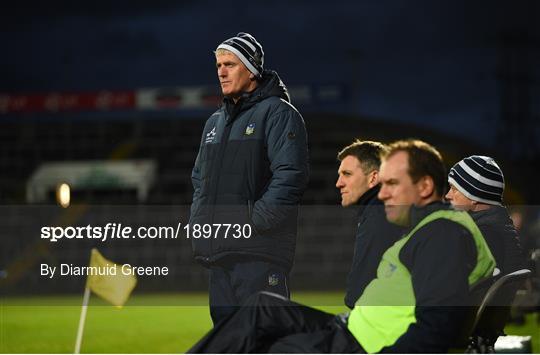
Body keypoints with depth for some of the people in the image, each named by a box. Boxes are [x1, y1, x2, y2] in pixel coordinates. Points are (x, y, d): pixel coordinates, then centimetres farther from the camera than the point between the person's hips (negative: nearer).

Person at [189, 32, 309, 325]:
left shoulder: (277, 113, -4)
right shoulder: (215, 122, 21)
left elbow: (290, 175, -15)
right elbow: (200, 177, 29)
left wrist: (255, 222, -18)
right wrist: (198, 219, 12)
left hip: (259, 251, -8)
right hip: (218, 251, 8)